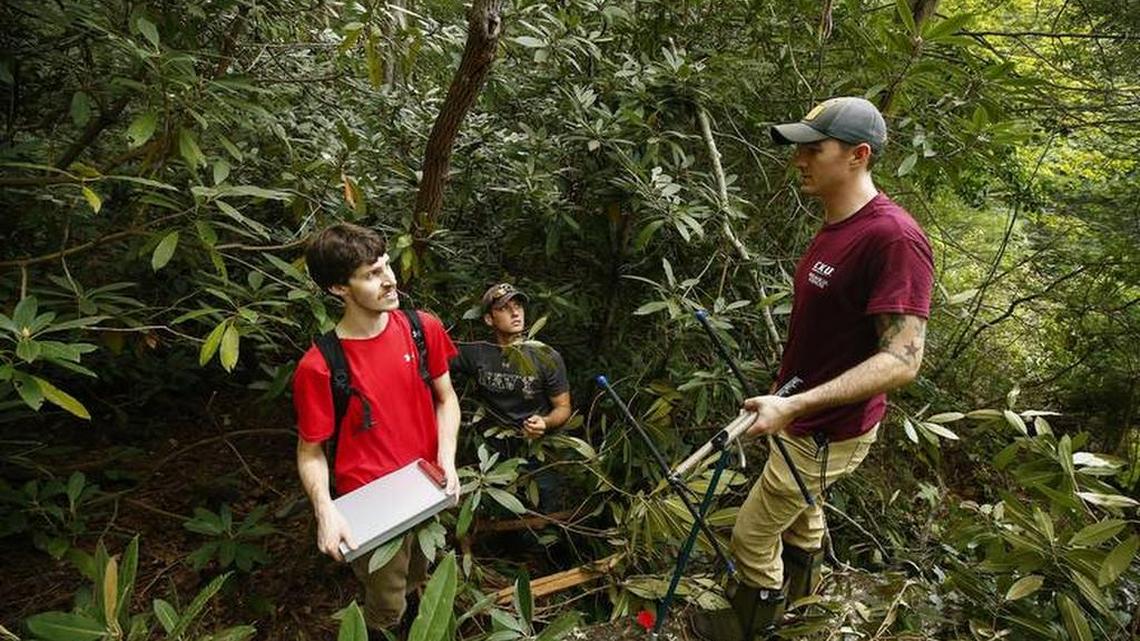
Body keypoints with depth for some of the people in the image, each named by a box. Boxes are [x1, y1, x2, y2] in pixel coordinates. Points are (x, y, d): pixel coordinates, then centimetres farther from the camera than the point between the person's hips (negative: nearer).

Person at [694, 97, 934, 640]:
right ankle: (796, 585, 52)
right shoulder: (833, 227, 3)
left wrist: (795, 404, -33)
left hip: (827, 432, -9)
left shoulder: (893, 238, -27)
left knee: (752, 534, 6)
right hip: (805, 416, 9)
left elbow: (901, 361, -29)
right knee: (801, 509, 28)